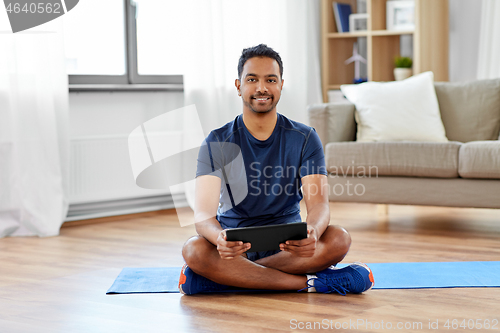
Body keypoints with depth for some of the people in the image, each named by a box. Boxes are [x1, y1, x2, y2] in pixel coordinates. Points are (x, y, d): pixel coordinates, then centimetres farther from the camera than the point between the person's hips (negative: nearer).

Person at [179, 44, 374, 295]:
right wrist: (221, 239, -42)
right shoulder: (218, 143, -4)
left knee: (339, 239, -29)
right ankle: (310, 282, -28)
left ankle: (229, 275, -26)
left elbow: (318, 202, -14)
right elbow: (204, 212, -16)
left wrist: (312, 232, -40)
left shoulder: (304, 138, -1)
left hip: (287, 246, 0)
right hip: (235, 244, 0)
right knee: (194, 249, -34)